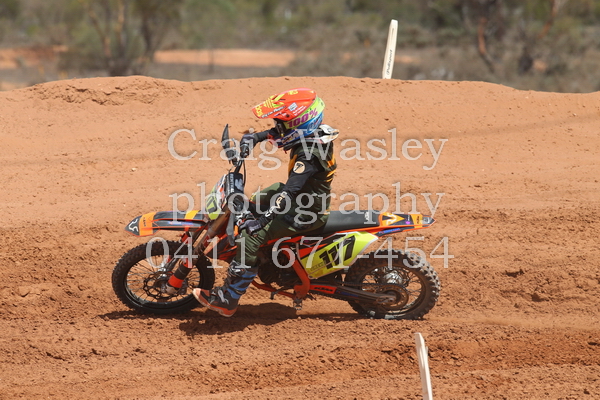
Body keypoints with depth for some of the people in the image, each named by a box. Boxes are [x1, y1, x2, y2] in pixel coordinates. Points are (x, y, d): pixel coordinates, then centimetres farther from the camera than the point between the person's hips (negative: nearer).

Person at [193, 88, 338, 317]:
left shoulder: (309, 154, -29)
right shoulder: (311, 134, -1)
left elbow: (290, 191, -38)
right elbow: (274, 134, 20)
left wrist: (263, 219, -42)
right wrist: (253, 138, 5)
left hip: (306, 212, -10)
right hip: (302, 197, 10)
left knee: (252, 234, -21)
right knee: (255, 204, 26)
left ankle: (228, 300, -19)